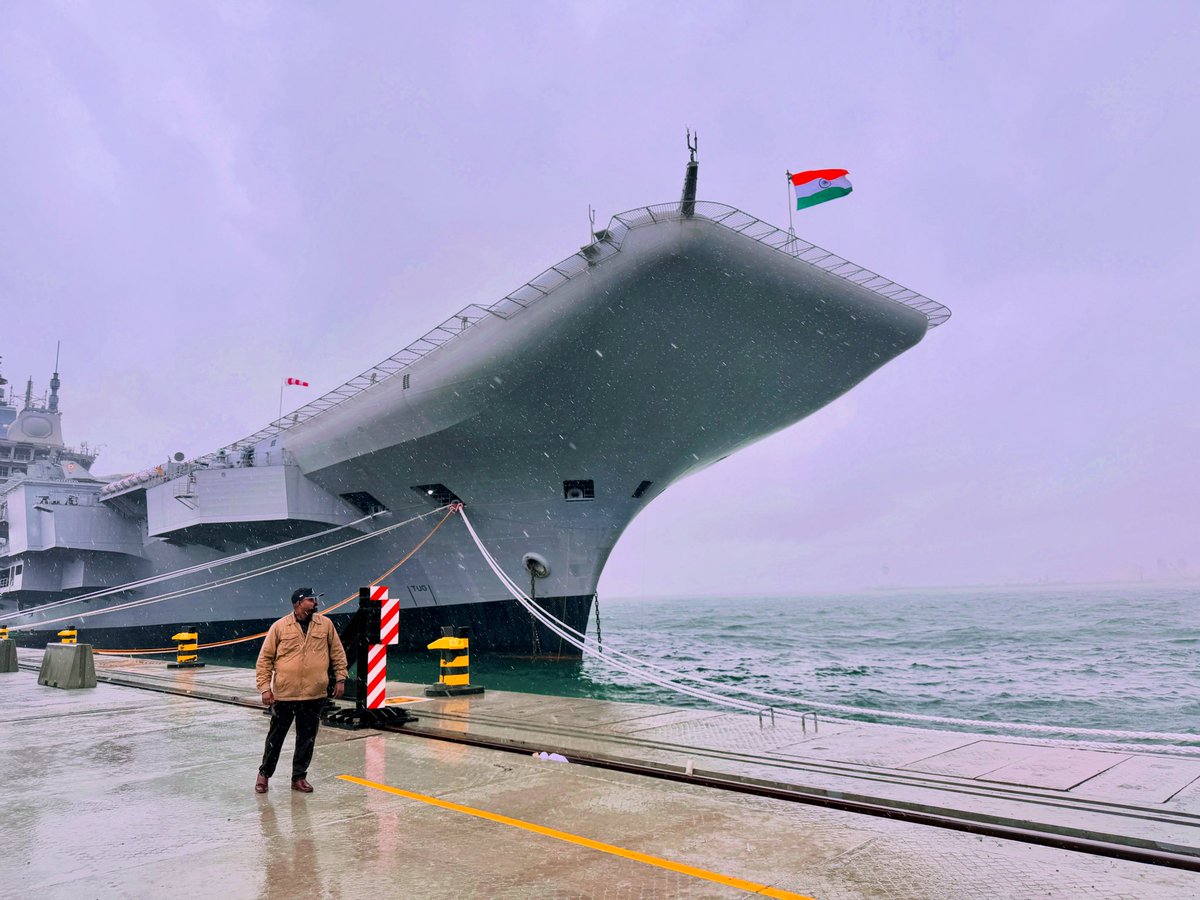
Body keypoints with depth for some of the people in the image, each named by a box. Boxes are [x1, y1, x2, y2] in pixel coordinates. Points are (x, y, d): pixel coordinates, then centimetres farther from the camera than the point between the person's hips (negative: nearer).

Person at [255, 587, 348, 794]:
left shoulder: (325, 624, 2)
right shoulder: (280, 627, -5)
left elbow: (338, 652, 8)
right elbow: (265, 659, -1)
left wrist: (340, 678, 4)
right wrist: (265, 687, -5)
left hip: (315, 694, 2)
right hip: (284, 694, -2)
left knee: (307, 738, 10)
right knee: (276, 736, 12)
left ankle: (299, 777, 25)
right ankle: (264, 774, 31)